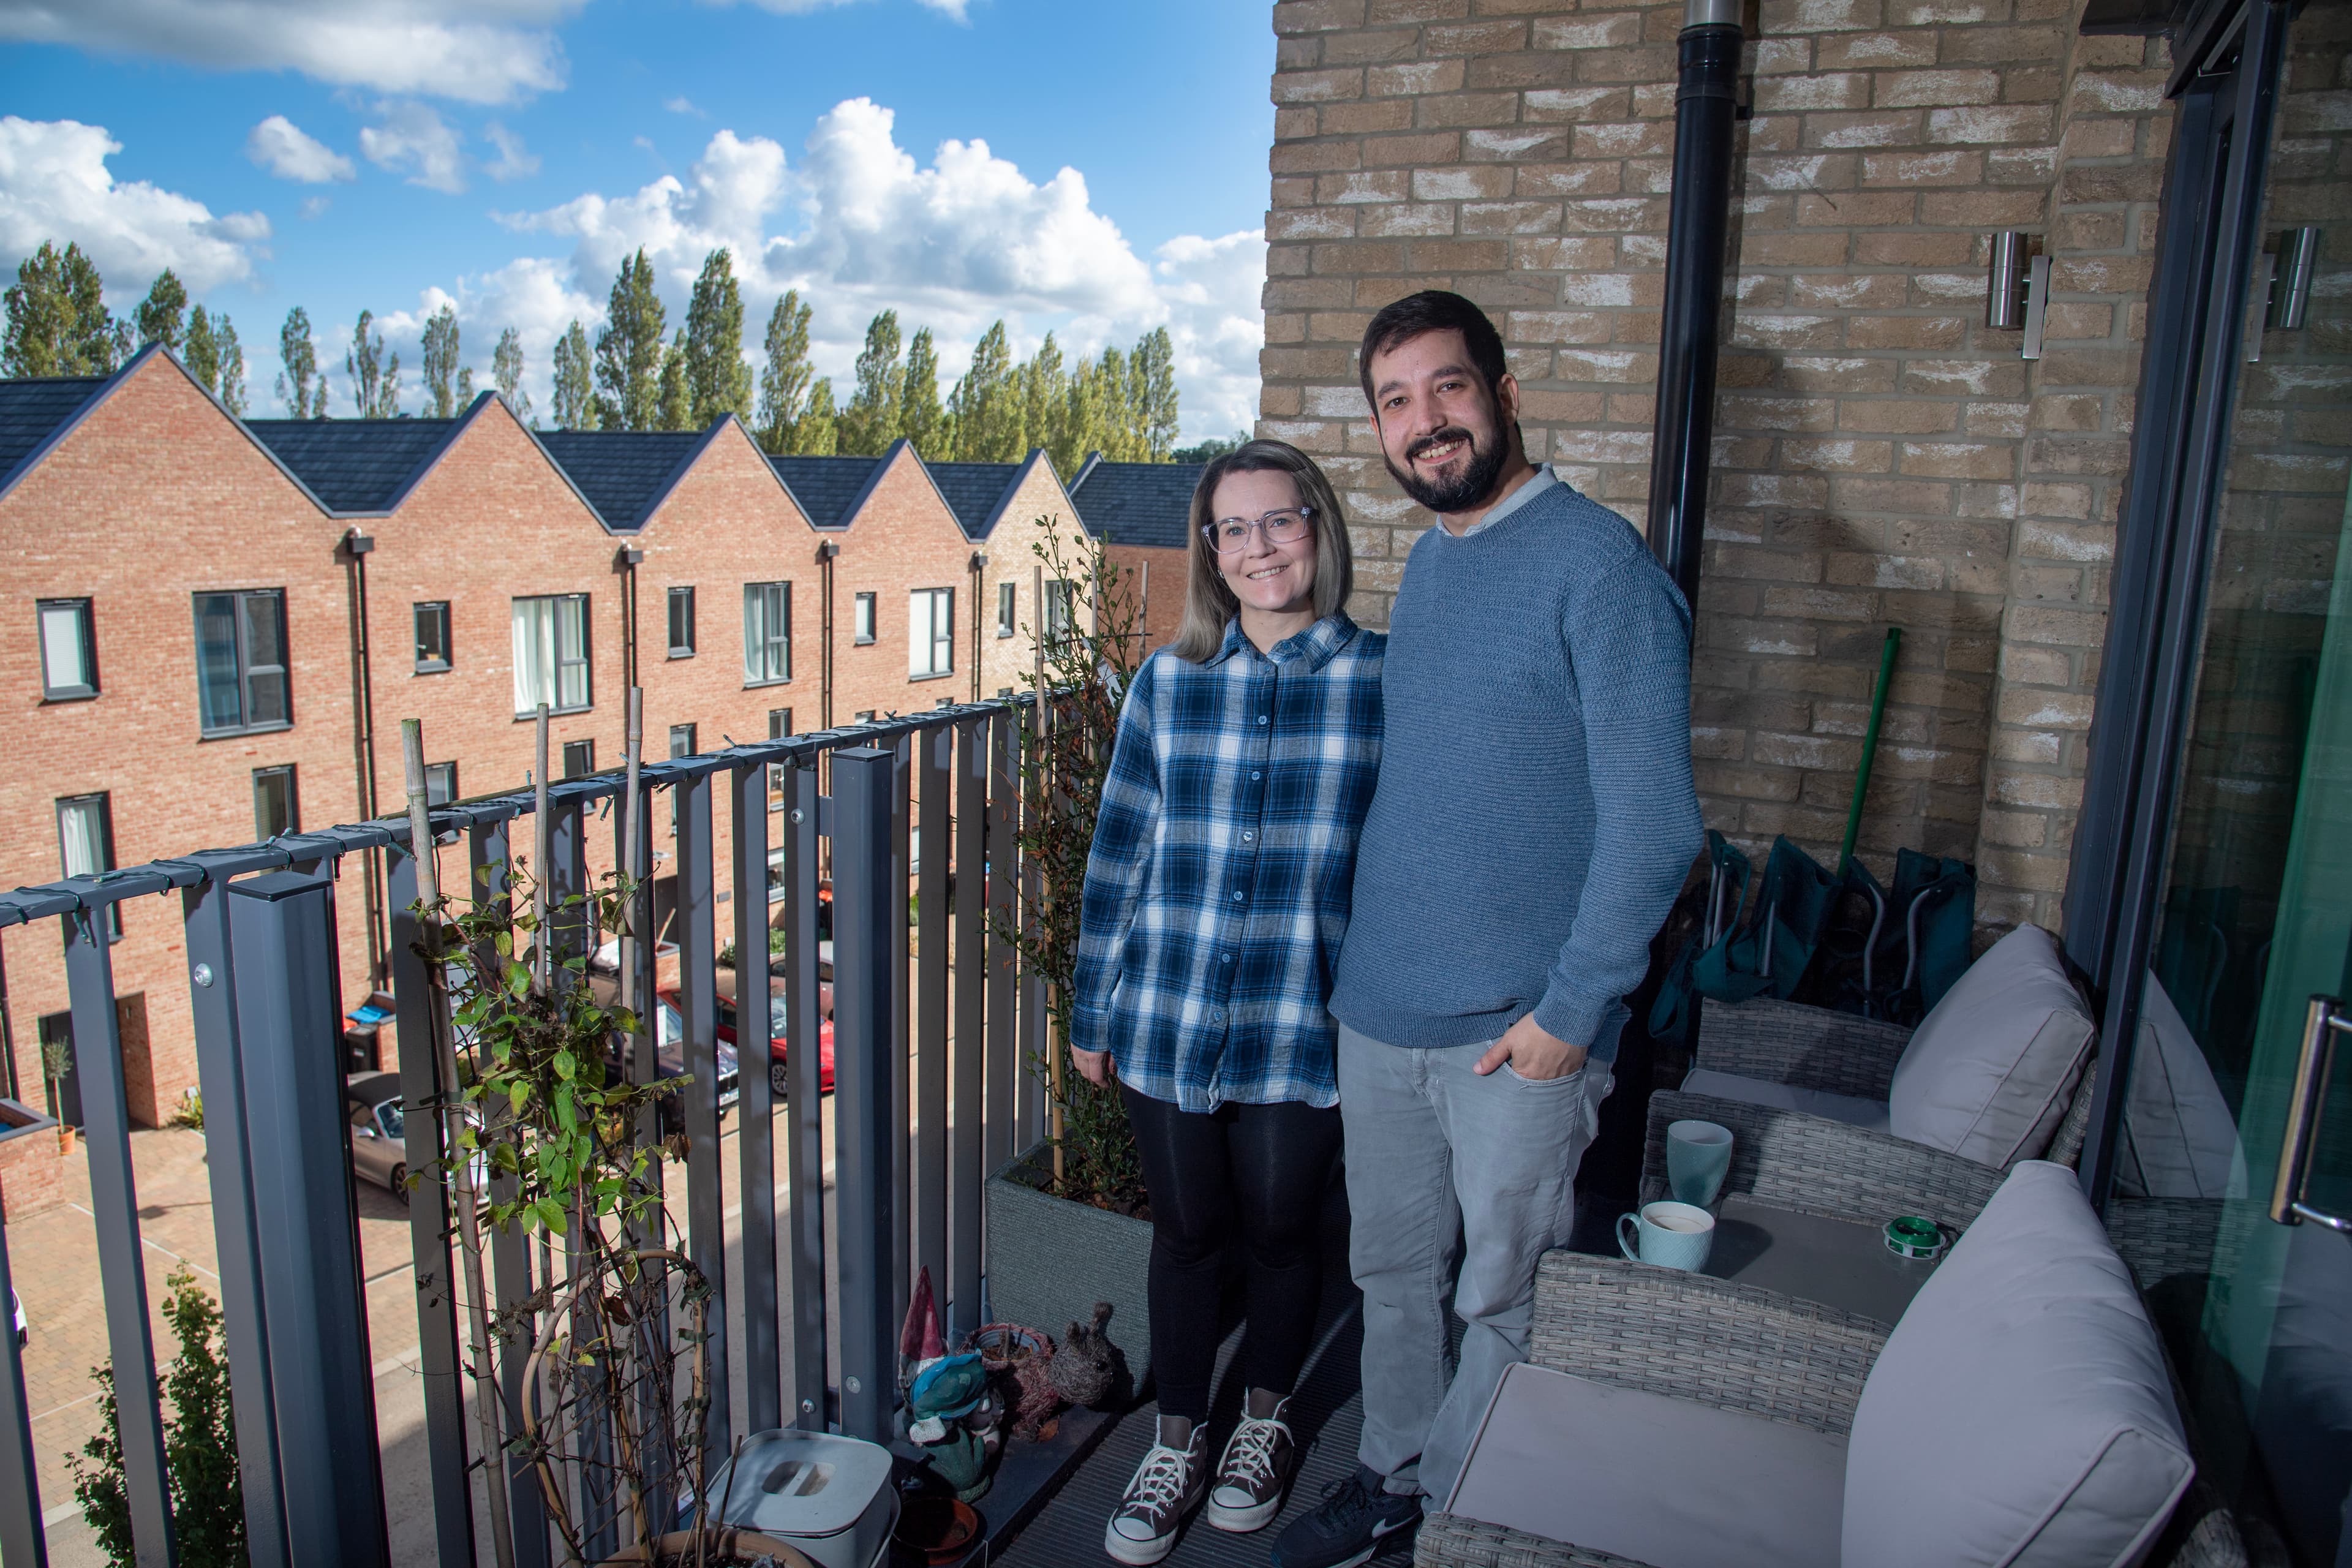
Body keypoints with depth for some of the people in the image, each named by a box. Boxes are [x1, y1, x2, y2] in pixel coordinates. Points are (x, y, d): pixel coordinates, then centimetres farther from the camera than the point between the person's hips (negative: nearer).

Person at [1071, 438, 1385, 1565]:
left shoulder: (1384, 680, -5)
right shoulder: (1168, 683, 0)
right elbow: (1118, 856, 5)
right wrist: (1092, 1009, 8)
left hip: (1303, 1028, -1)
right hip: (1167, 1022, 2)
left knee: (1280, 1229, 15)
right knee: (1187, 1230, 15)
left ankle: (1266, 1420, 42)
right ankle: (1177, 1444, 37)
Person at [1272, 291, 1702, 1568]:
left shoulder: (1598, 566, -15)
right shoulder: (1424, 566, 9)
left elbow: (1651, 822, -17)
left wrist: (1570, 1010, -17)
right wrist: (1362, 958, 15)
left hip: (1515, 1030, -7)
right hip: (1377, 1008, 7)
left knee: (1504, 1297, 12)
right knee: (1393, 1271, 20)